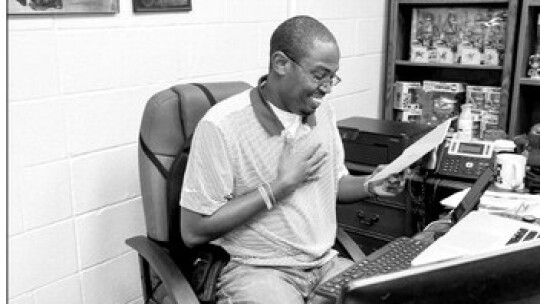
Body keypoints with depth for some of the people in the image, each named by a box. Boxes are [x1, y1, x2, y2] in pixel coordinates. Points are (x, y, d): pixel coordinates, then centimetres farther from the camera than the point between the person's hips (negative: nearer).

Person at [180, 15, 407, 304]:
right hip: (255, 269, -6)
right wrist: (281, 185, -19)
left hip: (326, 262, 6)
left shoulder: (322, 112, 5)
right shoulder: (221, 126, -17)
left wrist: (370, 185, -3)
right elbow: (193, 232, -18)